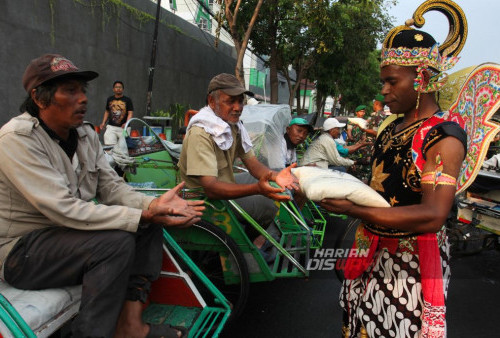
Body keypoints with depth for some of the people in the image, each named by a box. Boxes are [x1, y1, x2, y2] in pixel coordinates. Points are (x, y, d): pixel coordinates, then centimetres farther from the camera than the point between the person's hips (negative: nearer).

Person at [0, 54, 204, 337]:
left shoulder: (86, 134, 2)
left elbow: (111, 186, -1)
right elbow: (65, 209, -30)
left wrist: (154, 204, -22)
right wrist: (144, 215, -34)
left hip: (68, 230, 8)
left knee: (148, 222, -7)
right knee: (117, 241, -29)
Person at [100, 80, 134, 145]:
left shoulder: (127, 100, 0)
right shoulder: (109, 99, 11)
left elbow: (130, 113, -5)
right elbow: (107, 112, 21)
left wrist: (126, 123, -22)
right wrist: (103, 123, 10)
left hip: (123, 127, -2)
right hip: (111, 127, 2)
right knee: (109, 145, -10)